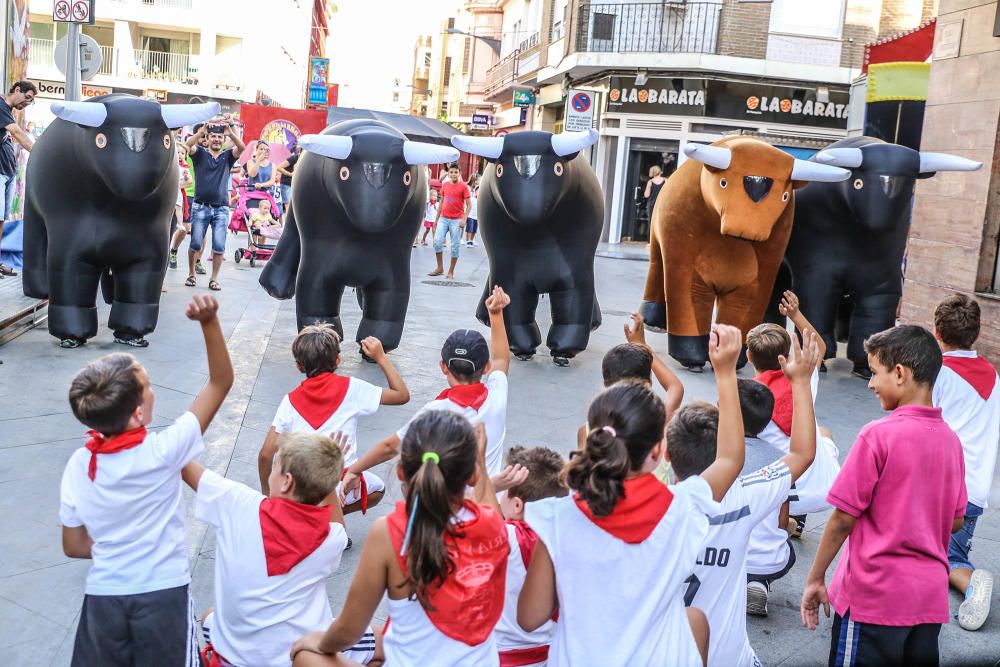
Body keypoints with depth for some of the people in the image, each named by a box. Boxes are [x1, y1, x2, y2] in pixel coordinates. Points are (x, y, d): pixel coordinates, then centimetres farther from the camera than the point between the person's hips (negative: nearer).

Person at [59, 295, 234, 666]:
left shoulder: (78, 465, -8)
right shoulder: (163, 451, -20)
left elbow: (73, 546, 2)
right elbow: (221, 381, -14)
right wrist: (209, 322, -23)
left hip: (104, 596, 3)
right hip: (162, 594, -3)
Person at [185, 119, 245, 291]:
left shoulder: (227, 157, 9)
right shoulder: (200, 154, 7)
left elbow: (241, 148, -9)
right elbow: (189, 145, -14)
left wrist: (230, 132, -26)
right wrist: (202, 131, -30)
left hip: (221, 208, 1)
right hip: (200, 207, -1)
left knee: (219, 246, -6)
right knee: (196, 244, 0)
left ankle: (214, 279, 5)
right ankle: (191, 274, 19)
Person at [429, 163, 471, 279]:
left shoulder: (463, 187, -5)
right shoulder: (445, 185, 9)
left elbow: (469, 205, -5)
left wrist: (464, 219, -16)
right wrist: (436, 219, 17)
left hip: (456, 220, -4)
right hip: (443, 218, 4)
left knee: (455, 245, 0)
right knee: (437, 241, -7)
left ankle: (451, 271, 8)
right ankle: (440, 268, 7)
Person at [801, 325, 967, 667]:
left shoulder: (879, 435, -16)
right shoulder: (950, 440, 3)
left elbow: (843, 519, -13)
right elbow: (955, 522, 11)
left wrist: (815, 579, -3)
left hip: (874, 596, -6)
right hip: (930, 598, 6)